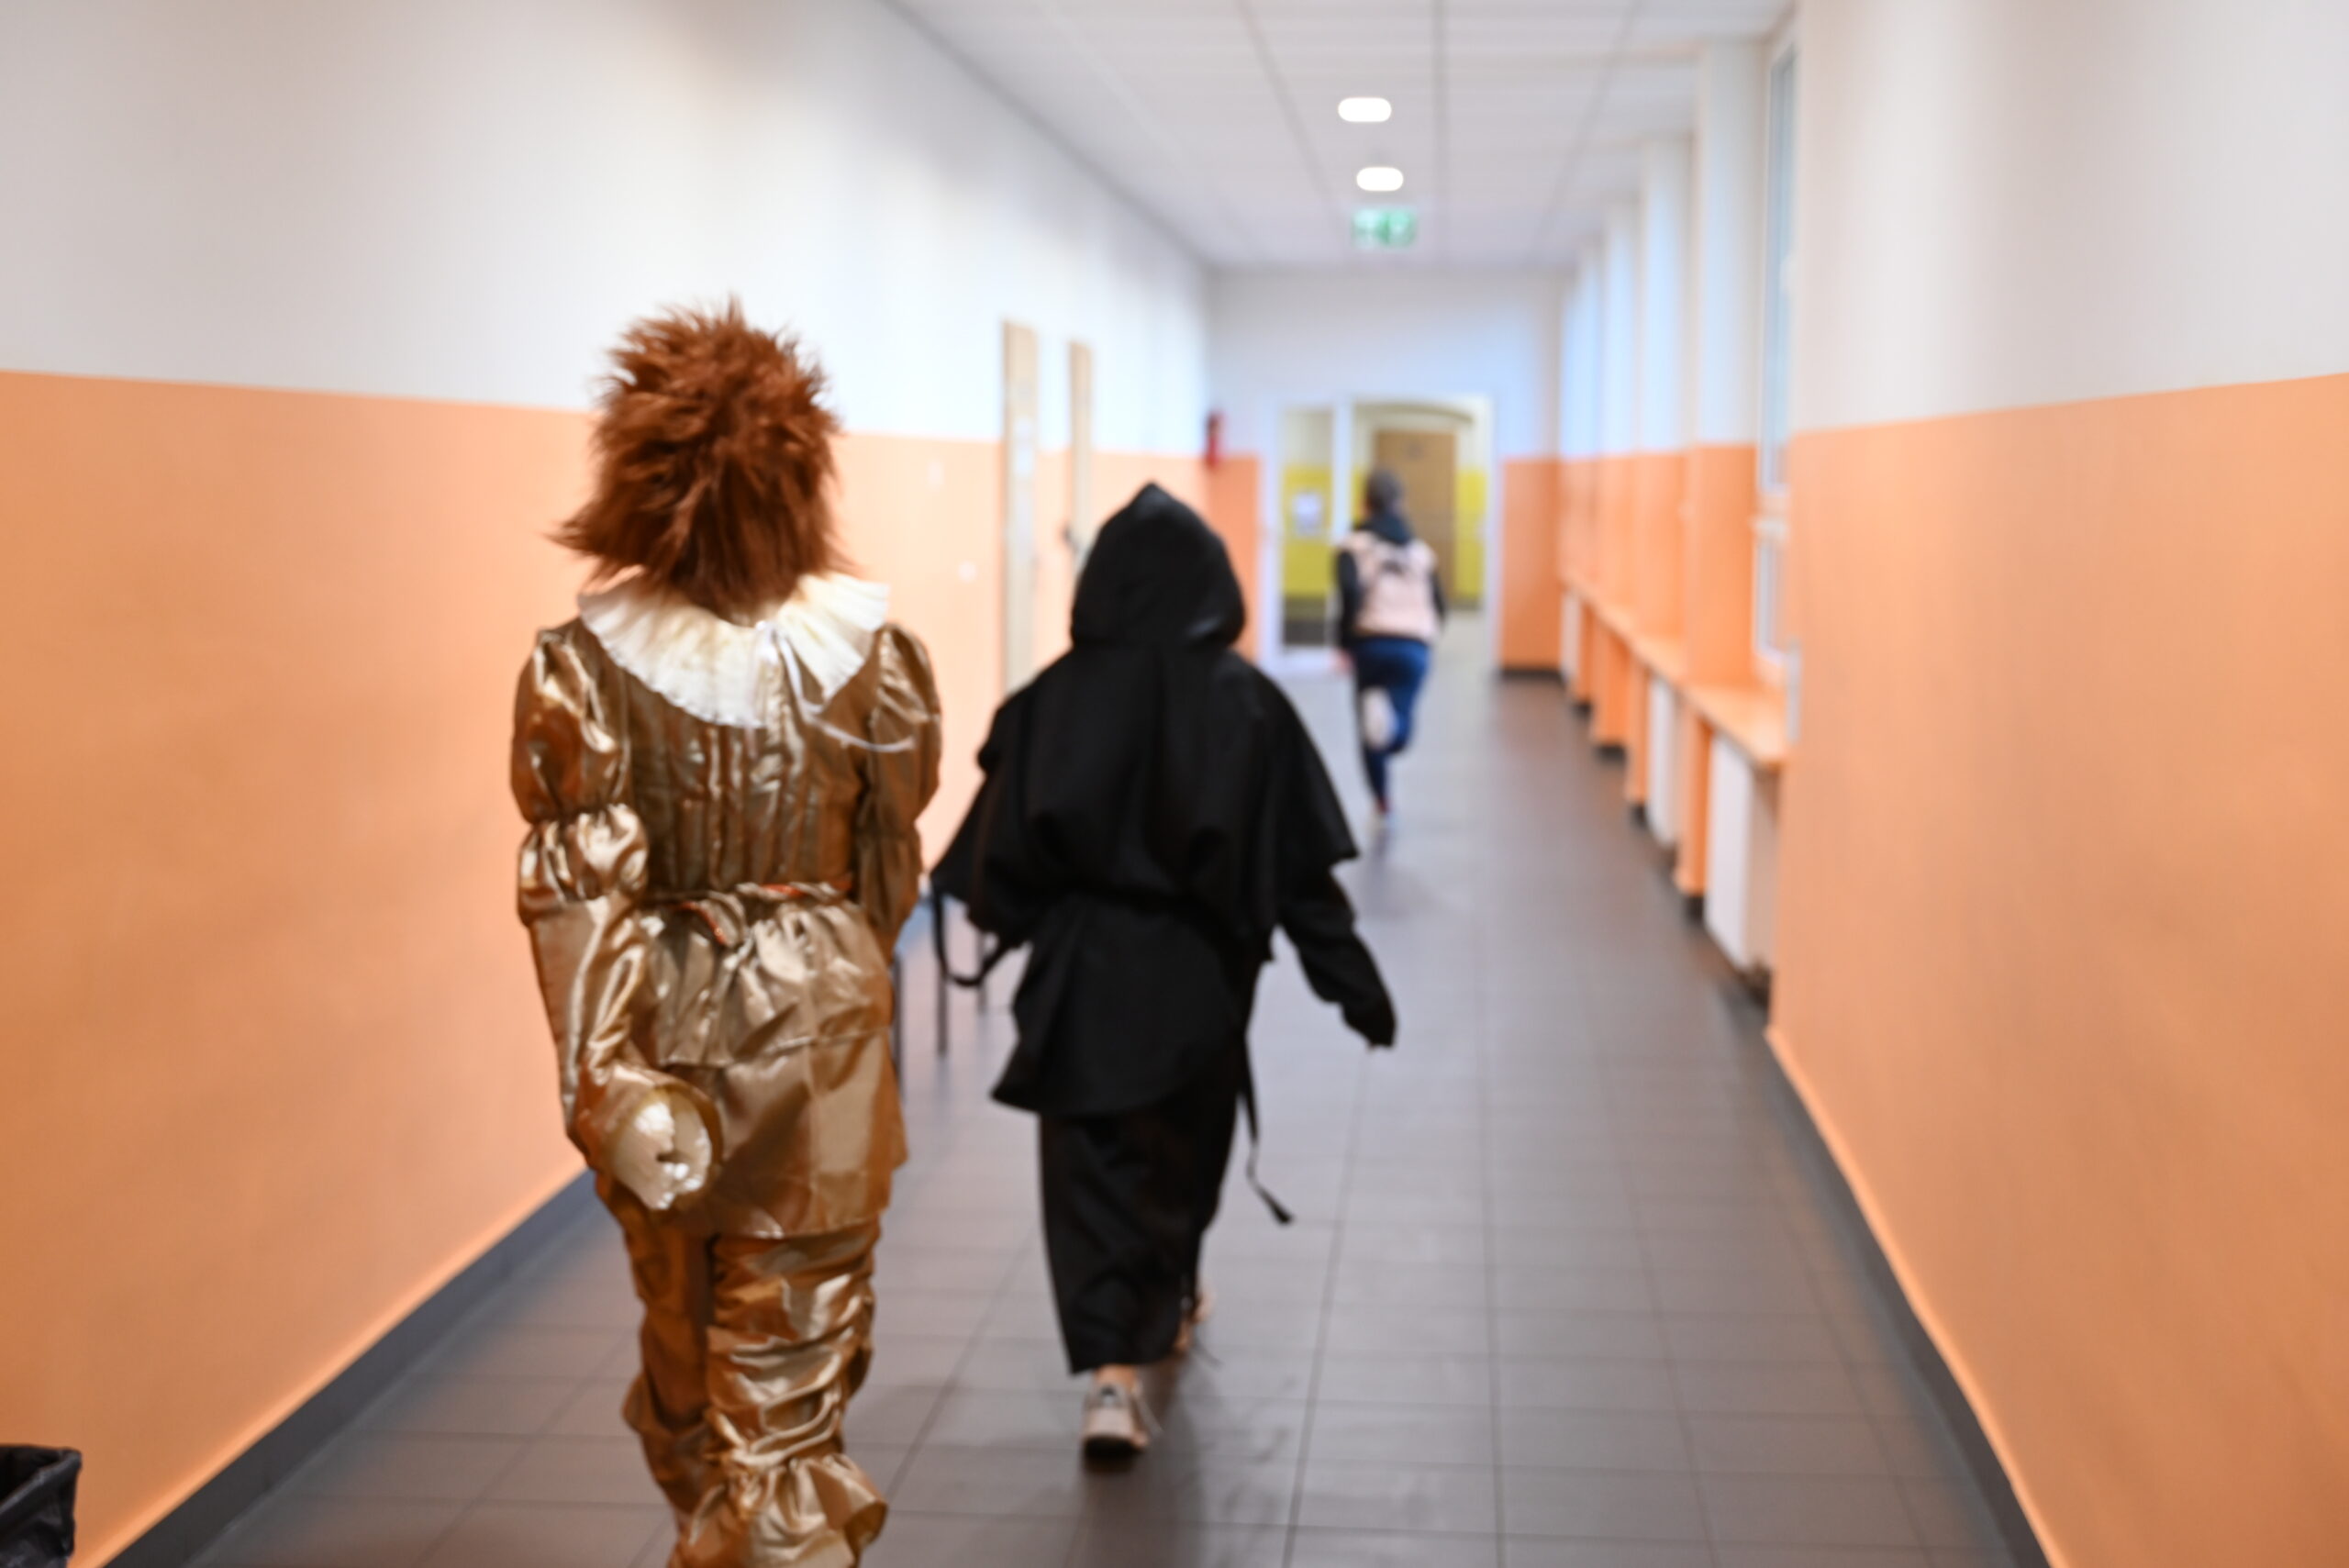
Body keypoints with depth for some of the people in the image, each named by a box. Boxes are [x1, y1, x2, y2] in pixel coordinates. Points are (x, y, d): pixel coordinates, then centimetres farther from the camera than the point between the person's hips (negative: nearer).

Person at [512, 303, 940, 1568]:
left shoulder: (583, 664, -12)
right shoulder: (865, 647, -10)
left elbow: (580, 888, -15)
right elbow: (891, 858, 2)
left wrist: (601, 1076, -12)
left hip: (668, 1023, 2)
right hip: (817, 1016, -1)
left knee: (681, 1327, 24)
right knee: (792, 1351, 9)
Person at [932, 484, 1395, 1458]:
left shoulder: (1053, 700, -8)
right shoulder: (1247, 701, -9)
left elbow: (1001, 848, -5)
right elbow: (1299, 861, -8)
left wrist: (1008, 920, 15)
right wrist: (1351, 977, -2)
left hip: (1081, 972, -1)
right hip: (1199, 974, 1)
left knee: (1092, 1167, 5)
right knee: (1182, 1147, 23)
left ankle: (1112, 1374, -9)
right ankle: (1168, 1301, 46)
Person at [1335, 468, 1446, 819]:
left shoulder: (1354, 545, 3)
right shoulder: (1420, 549, 16)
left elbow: (1350, 592, -14)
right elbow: (1438, 604, 11)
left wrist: (1344, 643, -8)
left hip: (1371, 643, -2)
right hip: (1415, 646, 2)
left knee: (1371, 736, 14)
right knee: (1399, 730, -4)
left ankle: (1383, 800, 12)